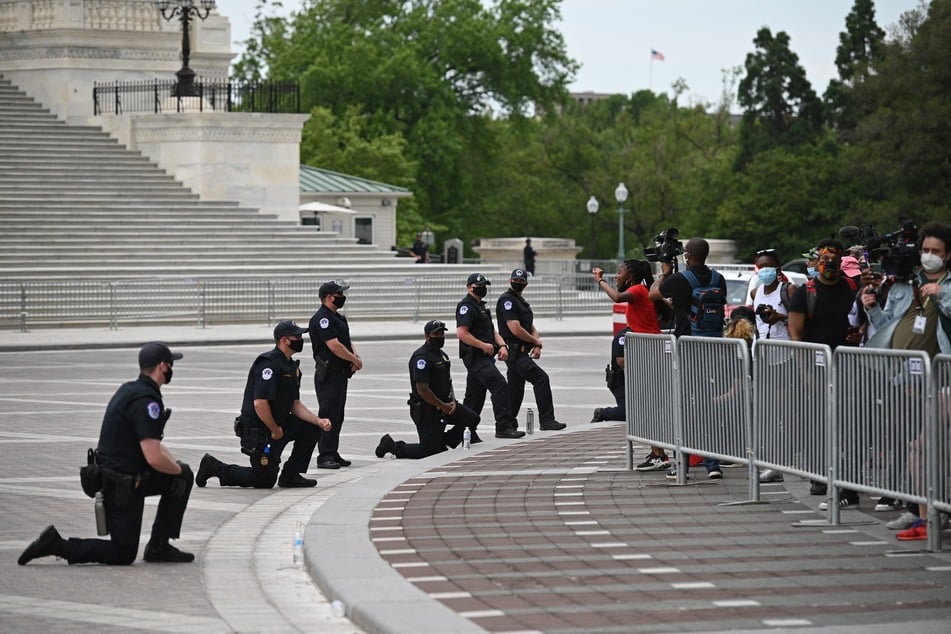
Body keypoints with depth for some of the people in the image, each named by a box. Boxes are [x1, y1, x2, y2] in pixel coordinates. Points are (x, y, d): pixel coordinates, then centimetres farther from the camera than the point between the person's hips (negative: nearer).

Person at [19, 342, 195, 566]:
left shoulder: (130, 390, 9)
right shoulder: (145, 400, -22)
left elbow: (151, 443, 20)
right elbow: (154, 458, -27)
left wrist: (175, 464, 6)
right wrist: (177, 468, -7)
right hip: (122, 486, -9)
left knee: (184, 475, 16)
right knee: (123, 554, 0)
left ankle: (159, 547, 17)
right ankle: (58, 545, -4)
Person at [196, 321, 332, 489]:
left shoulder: (292, 366, 11)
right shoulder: (269, 364, -21)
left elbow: (295, 404, 11)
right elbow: (260, 403, -28)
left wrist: (319, 421, -3)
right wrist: (275, 431, -16)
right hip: (257, 430, -9)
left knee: (311, 427, 2)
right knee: (265, 481, -3)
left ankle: (290, 476, 10)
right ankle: (215, 467, 9)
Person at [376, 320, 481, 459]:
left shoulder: (442, 355, 13)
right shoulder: (421, 357, -19)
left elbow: (448, 381, 22)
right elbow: (423, 390, -24)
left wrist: (452, 401, 3)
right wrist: (443, 406, -14)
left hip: (444, 403, 9)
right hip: (426, 409, -9)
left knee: (472, 419, -5)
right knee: (429, 450, -8)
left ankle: (443, 440, 16)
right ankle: (392, 445, 11)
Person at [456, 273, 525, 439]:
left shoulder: (481, 306, 23)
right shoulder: (466, 306, -9)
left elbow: (491, 331, 25)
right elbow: (461, 333, -19)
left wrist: (502, 345, 6)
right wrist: (484, 346, -16)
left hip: (484, 357, 10)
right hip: (475, 357, -10)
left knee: (475, 396, 12)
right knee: (499, 386, -18)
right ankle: (504, 426, -21)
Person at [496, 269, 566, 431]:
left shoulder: (521, 301, 22)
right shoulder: (507, 300, -10)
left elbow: (531, 327, 20)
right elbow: (515, 329, -18)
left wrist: (537, 344, 0)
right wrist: (536, 341, -4)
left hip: (521, 353, 10)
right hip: (514, 352, -10)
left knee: (515, 391, 12)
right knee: (541, 378, -16)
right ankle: (547, 421, -16)